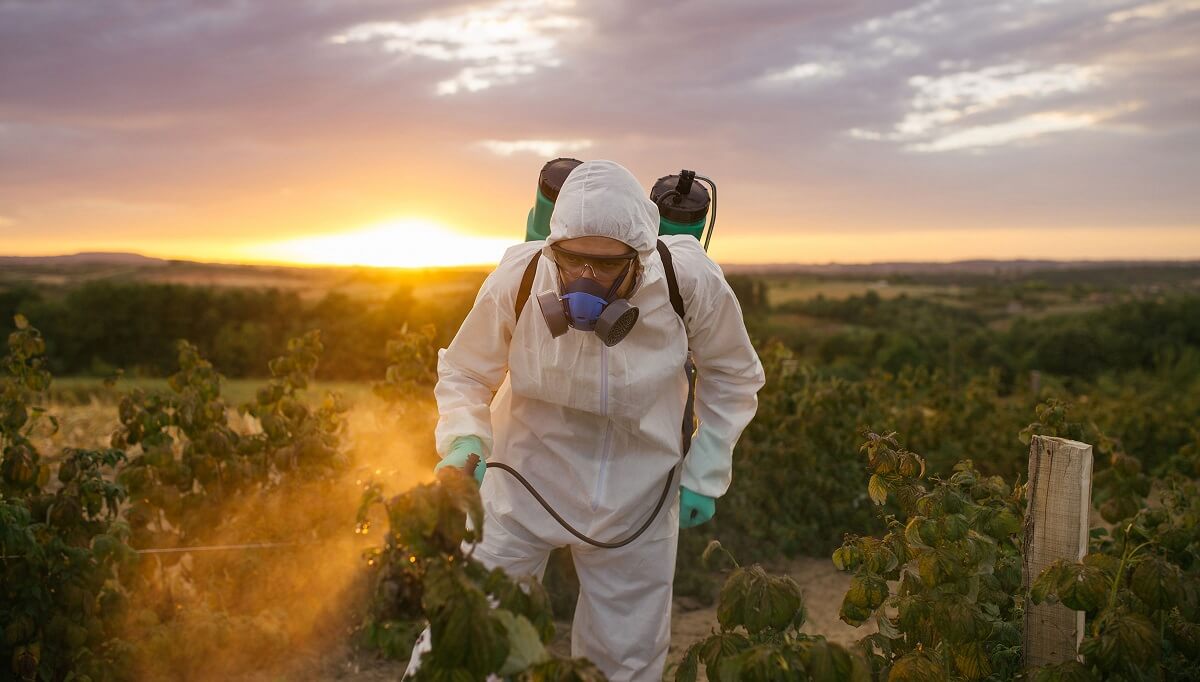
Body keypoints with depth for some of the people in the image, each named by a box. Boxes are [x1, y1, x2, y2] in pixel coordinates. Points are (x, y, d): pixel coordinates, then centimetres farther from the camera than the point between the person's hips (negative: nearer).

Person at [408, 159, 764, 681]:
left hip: (634, 499, 1)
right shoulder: (517, 279, -23)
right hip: (525, 482, -1)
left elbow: (732, 376, -1)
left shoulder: (691, 282, -21)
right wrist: (464, 442, -25)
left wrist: (705, 476, -5)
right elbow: (465, 372, -5)